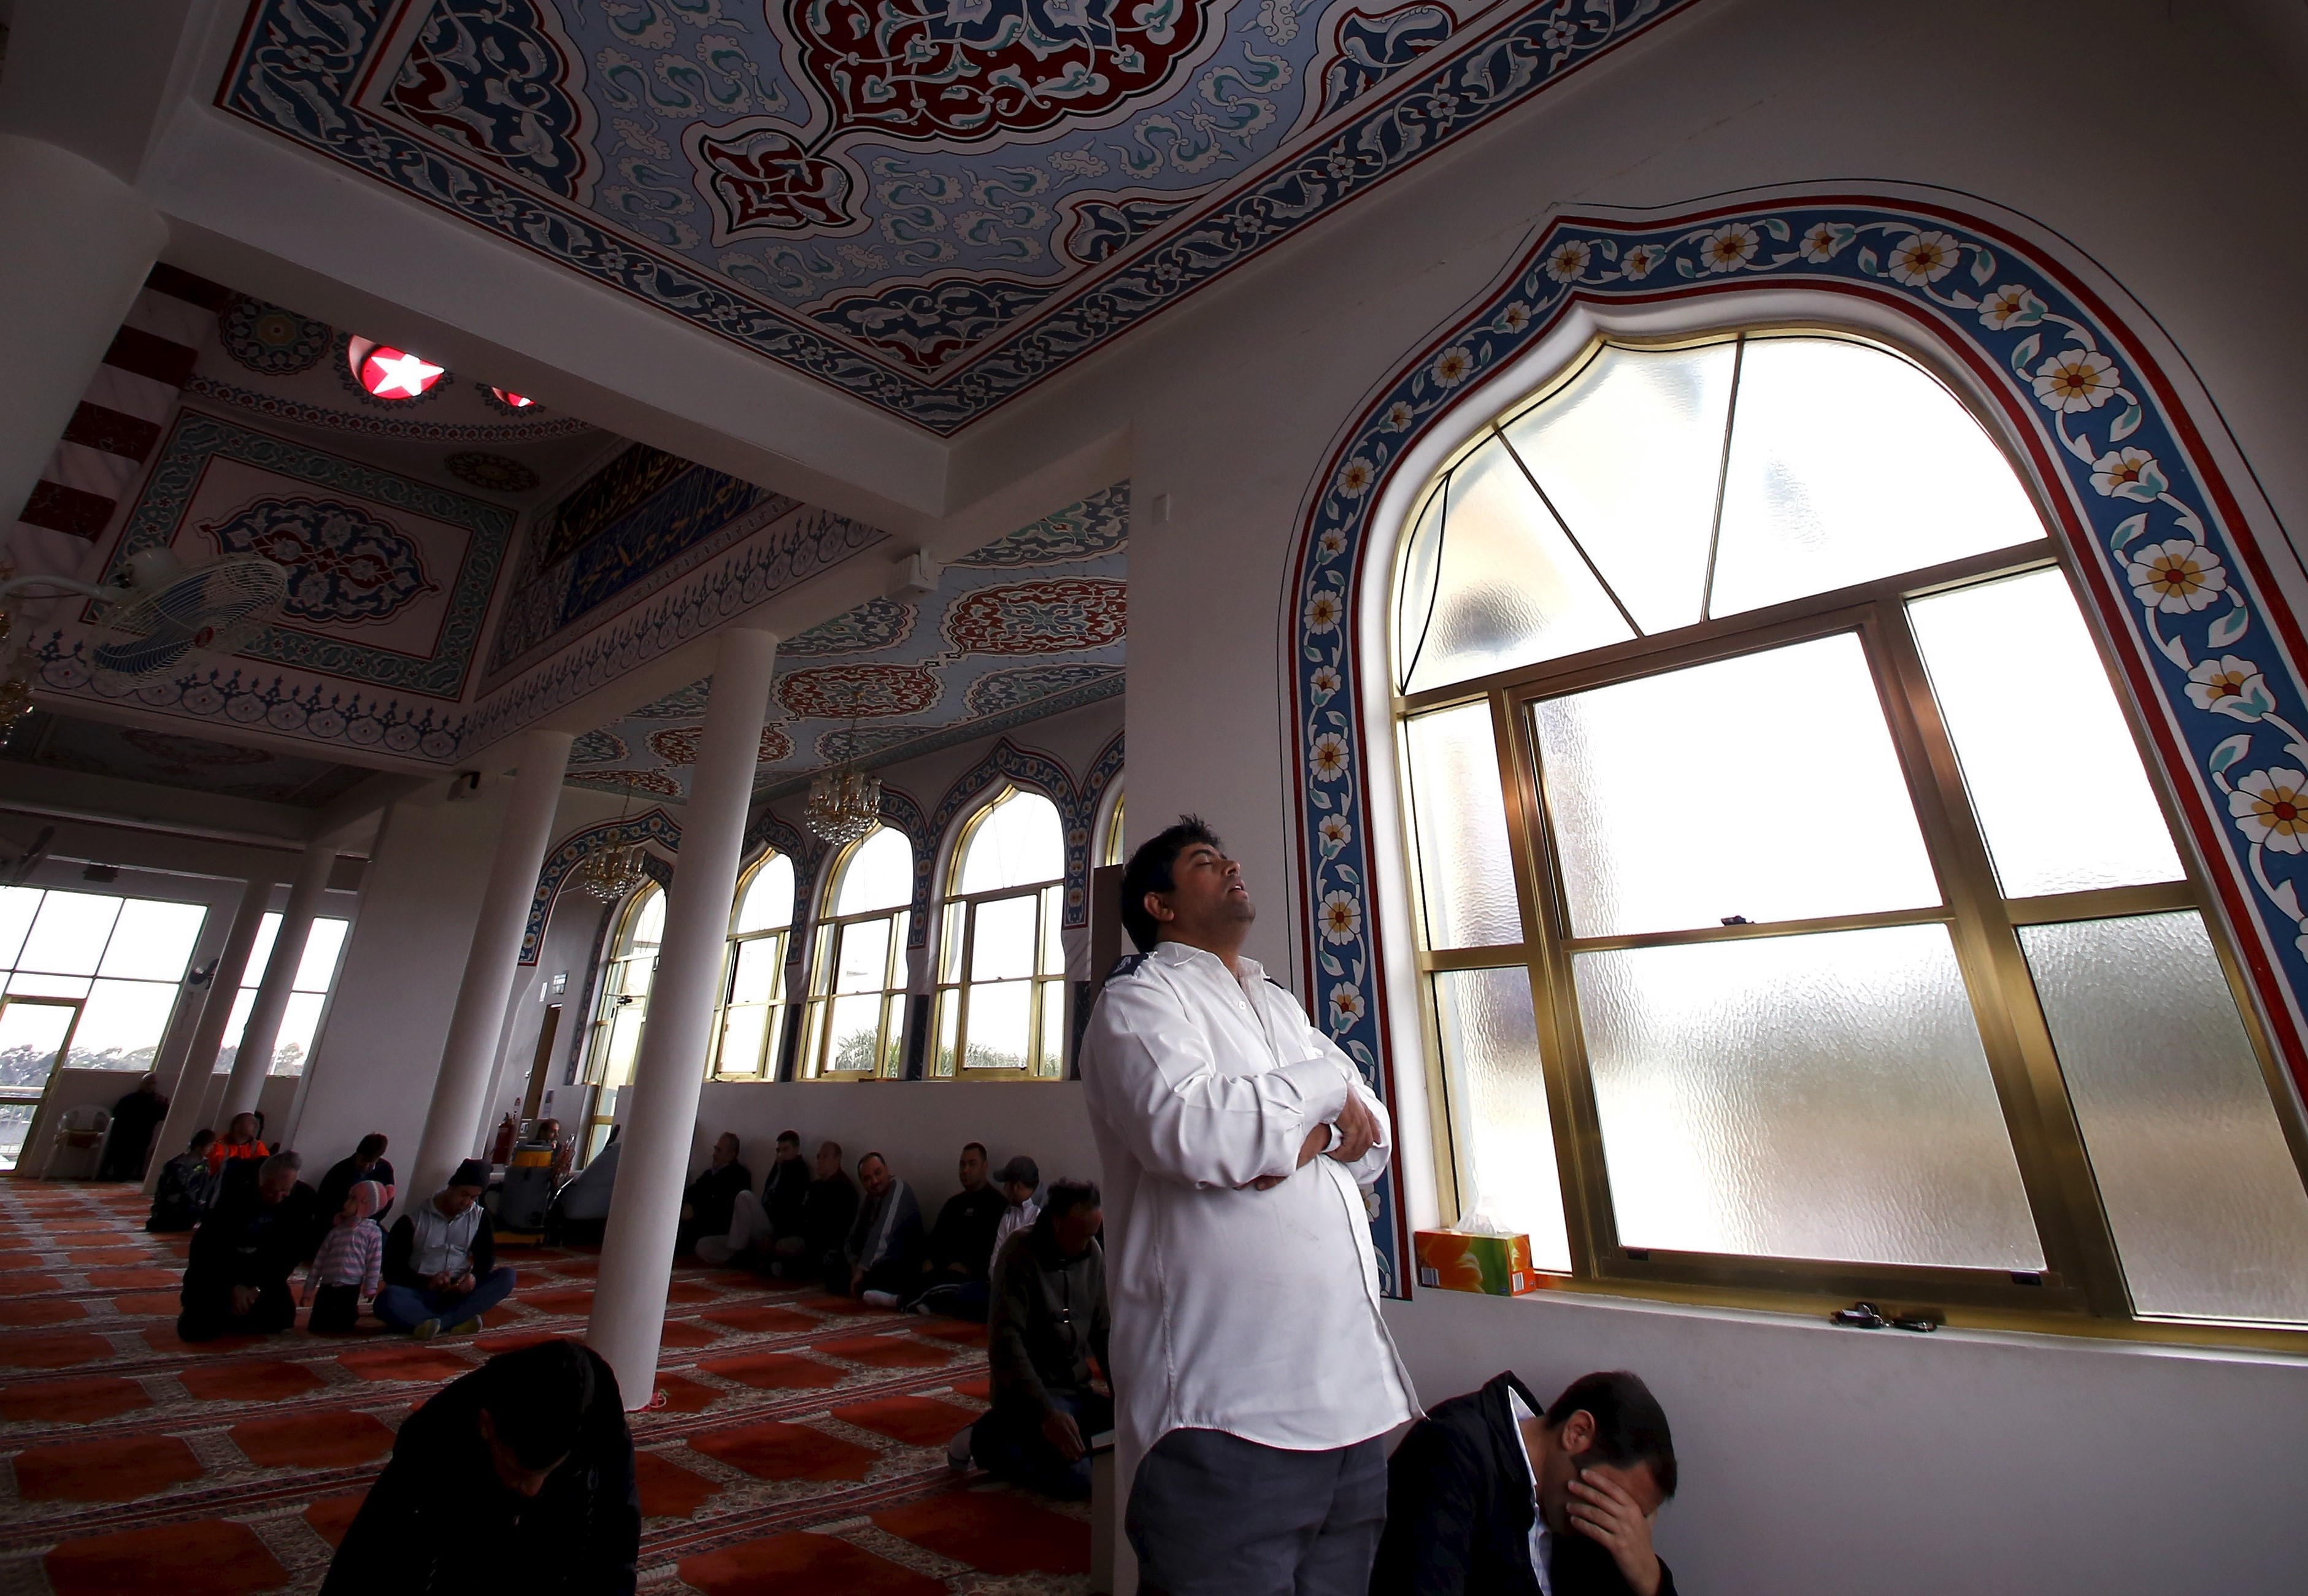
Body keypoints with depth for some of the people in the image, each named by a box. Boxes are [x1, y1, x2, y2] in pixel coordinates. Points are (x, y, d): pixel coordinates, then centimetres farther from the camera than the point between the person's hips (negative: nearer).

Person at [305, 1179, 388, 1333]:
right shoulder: (336, 1231, 5)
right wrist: (309, 1287, 8)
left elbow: (374, 1263, -7)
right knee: (315, 1326, 6)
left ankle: (353, 1313, 26)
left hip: (351, 1288, -4)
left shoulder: (373, 1233, -6)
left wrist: (370, 1289, -8)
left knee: (341, 1326, 0)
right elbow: (319, 1260, 10)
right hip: (327, 1286, 4)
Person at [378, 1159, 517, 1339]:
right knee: (387, 1300, -35)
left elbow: (487, 1256, 3)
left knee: (506, 1275, -23)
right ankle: (458, 1321, -37)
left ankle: (438, 1322, -36)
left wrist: (474, 1277, -21)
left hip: (459, 1291, 3)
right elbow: (393, 1271, -6)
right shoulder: (414, 1220, -4)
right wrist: (427, 1282, -24)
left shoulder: (480, 1217, 6)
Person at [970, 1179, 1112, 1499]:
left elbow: (1103, 1329, 9)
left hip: (1079, 1388, 7)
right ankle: (991, 1442, 1)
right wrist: (1046, 1412, -32)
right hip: (1030, 1392, -7)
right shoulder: (1020, 1258, -17)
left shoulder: (1092, 1253, 2)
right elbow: (1006, 1343, -24)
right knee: (1076, 1479, -24)